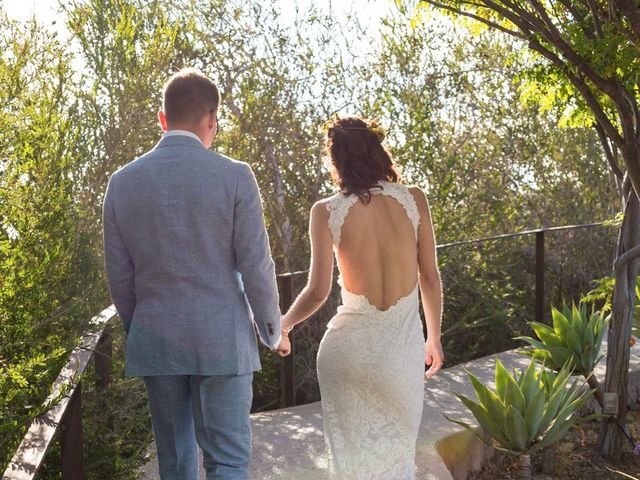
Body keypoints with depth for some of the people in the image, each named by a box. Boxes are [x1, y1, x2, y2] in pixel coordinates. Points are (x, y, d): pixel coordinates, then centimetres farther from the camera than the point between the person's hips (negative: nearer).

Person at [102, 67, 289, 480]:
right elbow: (256, 265, -7)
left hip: (155, 343, 3)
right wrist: (273, 330, 8)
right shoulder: (234, 176, -9)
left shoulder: (122, 182, 0)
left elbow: (119, 276, 5)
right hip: (222, 341, -3)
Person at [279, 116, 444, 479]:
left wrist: (283, 325, 11)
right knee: (397, 449, 19)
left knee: (351, 451, 16)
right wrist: (434, 337, 15)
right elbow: (430, 277, 1)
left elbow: (318, 292, -8)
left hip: (351, 341, -1)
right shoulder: (413, 200, -4)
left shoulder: (327, 212, -8)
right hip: (404, 344, 2)